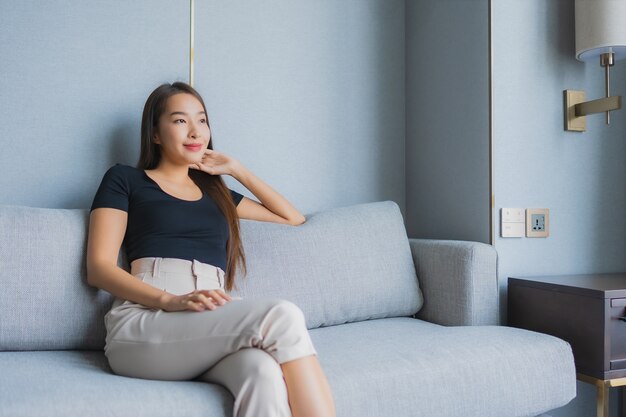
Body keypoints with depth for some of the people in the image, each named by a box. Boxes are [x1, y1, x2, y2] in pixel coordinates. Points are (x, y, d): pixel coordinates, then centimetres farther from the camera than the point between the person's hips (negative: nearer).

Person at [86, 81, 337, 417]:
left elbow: (294, 219, 34)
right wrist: (170, 300, -15)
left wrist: (235, 169, 27)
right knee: (282, 314, -31)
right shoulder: (124, 179, 16)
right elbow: (98, 268, 4)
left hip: (214, 328, 4)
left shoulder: (215, 192, 29)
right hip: (144, 322, -3)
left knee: (263, 370, -35)